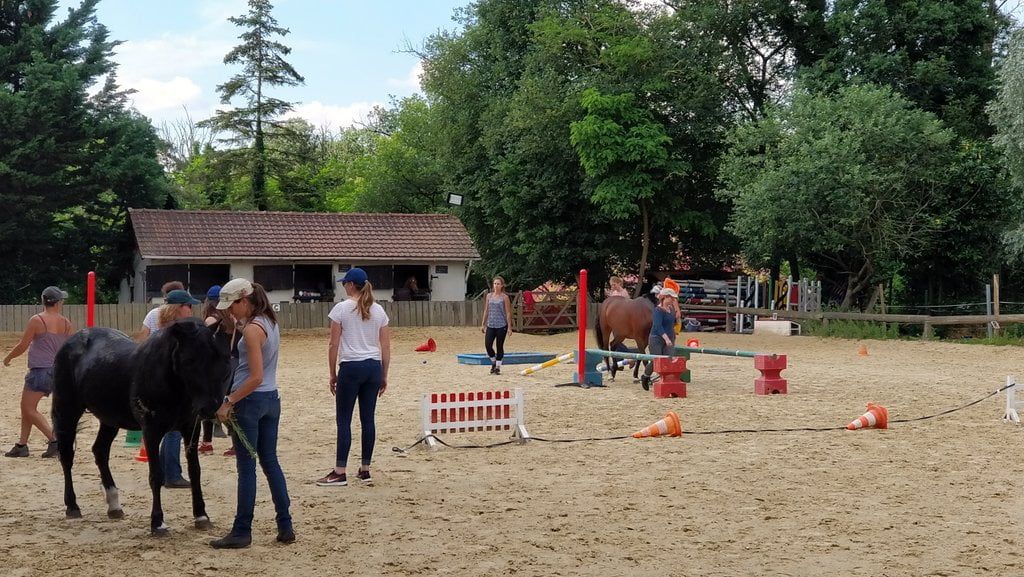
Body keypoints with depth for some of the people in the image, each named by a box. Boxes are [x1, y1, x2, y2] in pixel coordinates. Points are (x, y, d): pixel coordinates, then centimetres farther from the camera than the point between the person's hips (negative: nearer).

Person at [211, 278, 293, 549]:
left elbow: (256, 377, -22)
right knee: (271, 463, 14)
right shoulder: (270, 323, 9)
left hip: (250, 401, -9)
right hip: (272, 399, 9)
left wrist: (229, 402, -17)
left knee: (246, 467, 0)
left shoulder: (252, 329, -18)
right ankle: (285, 527, 16)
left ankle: (242, 532, 7)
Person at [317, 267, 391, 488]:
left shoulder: (341, 308, -6)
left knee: (344, 420, 1)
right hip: (374, 367, 5)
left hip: (351, 367, -5)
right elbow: (385, 346, 8)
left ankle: (340, 473, 1)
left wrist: (332, 374, 3)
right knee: (367, 418, 8)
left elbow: (333, 344, -6)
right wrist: (384, 376, 15)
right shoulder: (378, 310, 8)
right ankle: (365, 471, 13)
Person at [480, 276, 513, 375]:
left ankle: (498, 367, 15)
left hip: (501, 325, -3)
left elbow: (508, 313, -4)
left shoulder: (504, 297, -4)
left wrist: (509, 326, -8)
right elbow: (486, 310, 13)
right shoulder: (489, 296, 7)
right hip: (490, 325, 3)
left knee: (500, 347, 3)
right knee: (488, 345, -6)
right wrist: (483, 324, 11)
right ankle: (493, 362, 19)